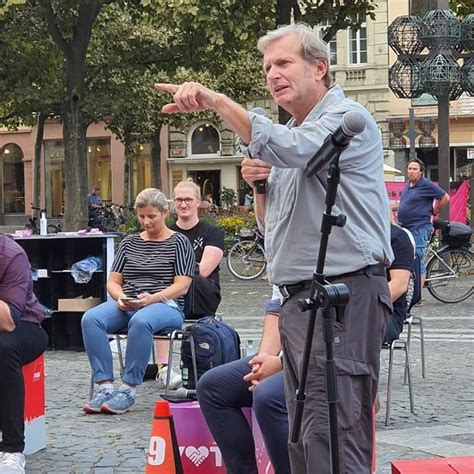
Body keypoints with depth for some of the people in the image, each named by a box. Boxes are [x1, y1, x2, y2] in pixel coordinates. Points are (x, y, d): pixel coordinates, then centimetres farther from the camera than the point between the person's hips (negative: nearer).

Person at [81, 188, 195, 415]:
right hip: (127, 306, 5)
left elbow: (182, 286, -4)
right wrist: (121, 298, -7)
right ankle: (105, 385, -30)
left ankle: (128, 389, -34)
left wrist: (152, 299, -19)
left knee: (141, 321, -40)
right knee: (90, 318, -26)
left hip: (166, 306, -5)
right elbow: (113, 281, 17)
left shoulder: (179, 242, 6)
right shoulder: (129, 242, 20)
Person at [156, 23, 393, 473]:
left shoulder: (348, 118, -7)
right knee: (303, 434, 11)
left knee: (331, 432, -16)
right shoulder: (291, 134, 21)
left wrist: (217, 100, -29)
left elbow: (289, 149, -28)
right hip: (297, 297, 10)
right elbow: (273, 224, 26)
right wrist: (259, 186, 6)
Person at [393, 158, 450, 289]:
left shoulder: (426, 185, -10)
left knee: (418, 263, -7)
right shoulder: (407, 185, 14)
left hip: (419, 228, -9)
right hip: (405, 228, 9)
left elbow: (445, 198, -6)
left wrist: (434, 212, 1)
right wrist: (391, 208, 23)